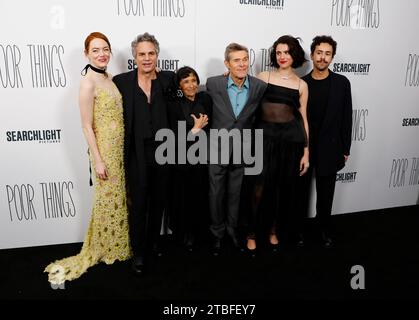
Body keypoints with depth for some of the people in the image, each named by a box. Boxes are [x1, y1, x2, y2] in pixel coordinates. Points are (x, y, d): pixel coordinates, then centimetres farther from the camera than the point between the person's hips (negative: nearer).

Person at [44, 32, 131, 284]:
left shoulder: (110, 78, 8)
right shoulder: (88, 83, -16)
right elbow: (87, 126, -16)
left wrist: (123, 146, 14)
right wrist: (98, 160, -17)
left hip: (120, 146, 8)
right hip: (104, 148, -8)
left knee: (120, 195, 17)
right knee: (108, 198, 6)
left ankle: (118, 242, 36)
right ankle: (106, 248, 28)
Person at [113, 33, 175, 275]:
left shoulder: (167, 79, 3)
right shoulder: (121, 81, -3)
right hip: (136, 153, -2)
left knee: (159, 200, 15)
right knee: (138, 204, 5)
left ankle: (154, 240, 38)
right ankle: (139, 252, 22)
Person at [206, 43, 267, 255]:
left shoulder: (260, 87, -7)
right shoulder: (213, 84, -10)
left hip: (243, 149, 1)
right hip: (218, 149, 0)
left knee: (236, 194, 15)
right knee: (216, 194, 11)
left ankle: (233, 229, 38)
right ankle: (217, 233, 31)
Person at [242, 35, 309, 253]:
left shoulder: (301, 85, 7)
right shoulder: (263, 77, 4)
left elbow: (303, 119, 7)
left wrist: (306, 152, 4)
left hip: (291, 139, 2)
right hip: (264, 136, -2)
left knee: (284, 187, 10)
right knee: (259, 186, -3)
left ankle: (274, 230, 30)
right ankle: (253, 232, 16)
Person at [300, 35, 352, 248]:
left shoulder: (342, 83, 1)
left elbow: (346, 117, 2)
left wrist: (345, 149, 0)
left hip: (329, 149, 0)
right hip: (303, 148, 0)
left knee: (325, 194, 12)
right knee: (301, 192, 10)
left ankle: (324, 228, 30)